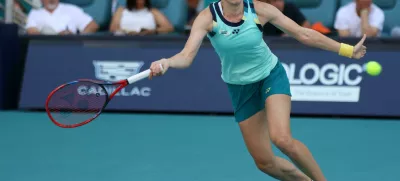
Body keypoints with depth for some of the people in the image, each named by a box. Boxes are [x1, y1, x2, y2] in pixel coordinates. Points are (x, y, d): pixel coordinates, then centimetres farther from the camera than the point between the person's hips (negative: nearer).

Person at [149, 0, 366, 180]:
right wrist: (166, 62, -55)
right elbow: (186, 56, -31)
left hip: (272, 76, -2)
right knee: (265, 163, 4)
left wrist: (347, 50, -9)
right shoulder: (207, 18, -20)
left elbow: (304, 34, -10)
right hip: (240, 89, 2)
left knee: (282, 138, -29)